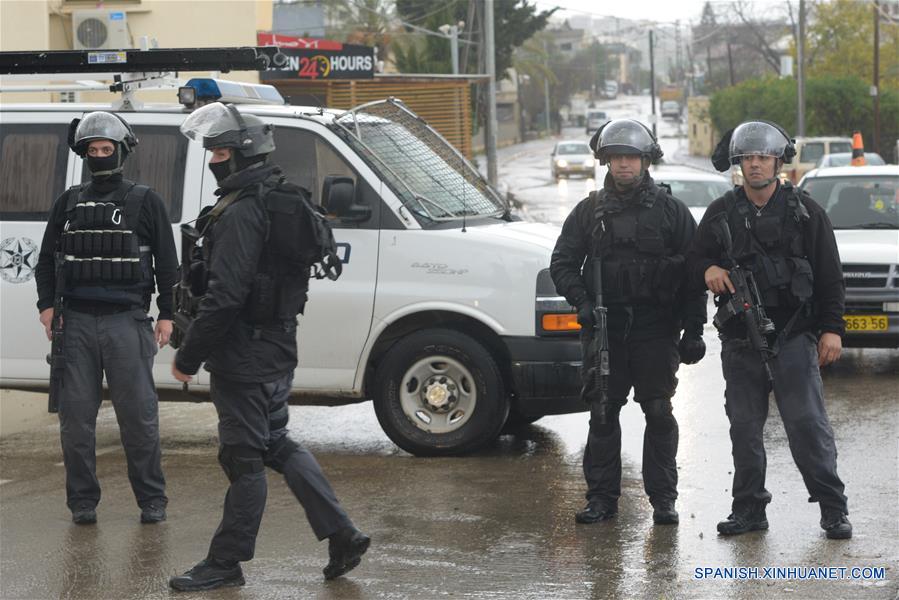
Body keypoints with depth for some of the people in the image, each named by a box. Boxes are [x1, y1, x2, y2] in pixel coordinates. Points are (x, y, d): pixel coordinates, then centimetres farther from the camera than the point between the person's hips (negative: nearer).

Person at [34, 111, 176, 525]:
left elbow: (167, 262, 6)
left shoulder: (145, 202, 6)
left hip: (126, 322, -3)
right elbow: (47, 258, 18)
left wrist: (166, 314, 0)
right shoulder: (70, 203, 14)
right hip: (77, 323, 3)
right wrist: (47, 304, 5)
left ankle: (152, 499, 7)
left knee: (138, 414, -2)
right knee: (75, 415, 2)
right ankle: (83, 501, 9)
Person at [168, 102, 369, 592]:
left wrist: (188, 355, -18)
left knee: (244, 458, -2)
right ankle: (342, 537, 16)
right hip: (276, 352, 10)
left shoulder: (242, 213, -19)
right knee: (277, 446, 18)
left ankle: (225, 562, 8)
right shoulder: (284, 202, 14)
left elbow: (225, 294, -25)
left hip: (243, 358, -10)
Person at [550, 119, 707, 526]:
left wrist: (693, 331, -2)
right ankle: (602, 497, 11)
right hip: (604, 327, 2)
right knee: (602, 414, 4)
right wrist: (581, 301, -8)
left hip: (656, 328, -2)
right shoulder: (589, 211, 9)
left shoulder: (670, 211, 5)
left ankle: (663, 498, 7)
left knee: (659, 413, 0)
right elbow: (562, 262, 10)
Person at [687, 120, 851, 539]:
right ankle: (748, 509, 15)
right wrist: (707, 270, -10)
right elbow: (694, 258, 15)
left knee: (807, 423, -7)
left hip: (793, 336, -3)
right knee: (744, 426, 6)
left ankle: (833, 508, -2)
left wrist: (831, 329, -4)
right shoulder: (721, 213, 10)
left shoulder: (804, 211, 4)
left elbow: (829, 275, 3)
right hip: (740, 340, 3)